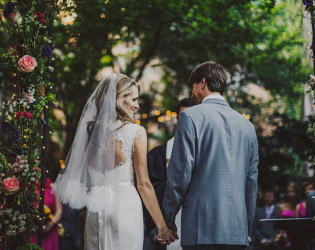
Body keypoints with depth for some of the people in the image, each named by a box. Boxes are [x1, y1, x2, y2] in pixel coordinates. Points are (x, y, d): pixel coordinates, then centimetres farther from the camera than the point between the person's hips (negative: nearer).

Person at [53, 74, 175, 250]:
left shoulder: (88, 129, 4)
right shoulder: (136, 132, -6)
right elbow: (143, 184, -7)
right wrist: (162, 226, -1)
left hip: (94, 210, 4)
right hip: (126, 207, -4)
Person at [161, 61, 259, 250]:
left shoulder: (191, 117, -2)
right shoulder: (247, 125, 13)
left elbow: (180, 172, -7)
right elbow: (252, 180, 15)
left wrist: (168, 219, 3)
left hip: (202, 229, -5)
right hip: (238, 231, 5)